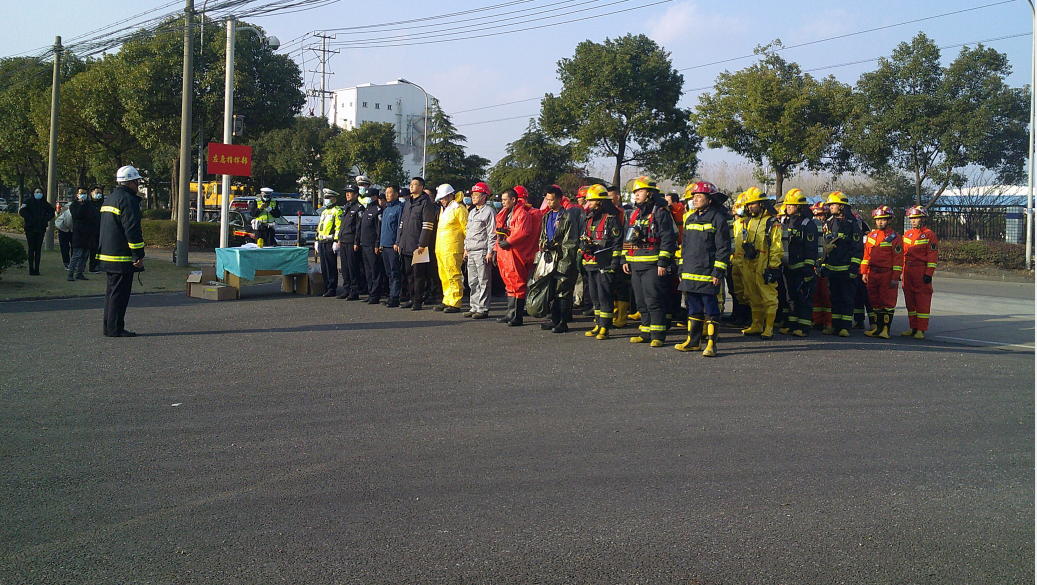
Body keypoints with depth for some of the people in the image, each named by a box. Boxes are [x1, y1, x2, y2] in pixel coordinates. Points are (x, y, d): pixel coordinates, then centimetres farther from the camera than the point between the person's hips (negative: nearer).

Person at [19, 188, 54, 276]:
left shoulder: (44, 203, 10)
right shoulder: (29, 201, 0)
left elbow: (52, 212, 13)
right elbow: (22, 211, -8)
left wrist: (45, 220, -3)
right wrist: (30, 220, -16)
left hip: (41, 229, 3)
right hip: (30, 229, -3)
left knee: (38, 249, 4)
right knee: (31, 249, -3)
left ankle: (37, 269, 7)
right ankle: (31, 269, -1)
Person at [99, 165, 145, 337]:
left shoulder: (109, 198, 19)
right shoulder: (128, 200, -14)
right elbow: (132, 229, -19)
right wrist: (139, 255, -18)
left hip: (107, 255, 10)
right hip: (122, 258, -10)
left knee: (112, 291, 15)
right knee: (119, 292, -7)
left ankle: (109, 327, 19)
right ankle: (115, 329, -6)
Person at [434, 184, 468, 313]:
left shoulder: (459, 209, -6)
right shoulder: (443, 210, 21)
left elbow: (467, 229, -8)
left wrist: (467, 248, -11)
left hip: (452, 250, -9)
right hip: (440, 249, 9)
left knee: (453, 277, -8)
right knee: (444, 277, 12)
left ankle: (455, 304, -6)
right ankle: (447, 301, 19)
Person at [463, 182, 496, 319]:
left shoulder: (489, 211, -6)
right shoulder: (472, 212, 20)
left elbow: (492, 233, -11)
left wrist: (490, 252, -15)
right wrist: (466, 248, 20)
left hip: (483, 252, -9)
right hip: (471, 252, 9)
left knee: (484, 282, -5)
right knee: (472, 282, 11)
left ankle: (483, 309, -3)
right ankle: (474, 307, 17)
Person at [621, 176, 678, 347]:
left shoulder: (660, 213, -7)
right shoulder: (633, 214, 17)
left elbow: (668, 239, -12)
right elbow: (627, 238, 24)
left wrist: (663, 262, -16)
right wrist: (625, 260, 18)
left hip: (653, 265, -8)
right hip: (635, 264, 8)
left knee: (653, 300, -10)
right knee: (641, 301, 11)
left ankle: (658, 335, -6)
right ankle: (646, 332, 20)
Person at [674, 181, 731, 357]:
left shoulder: (718, 218, -6)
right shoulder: (690, 218, 15)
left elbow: (724, 248, -9)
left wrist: (718, 272, -14)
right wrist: (682, 270, 17)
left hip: (708, 274, -7)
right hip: (689, 274, 7)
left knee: (711, 309, -2)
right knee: (693, 309, 13)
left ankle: (711, 344, 2)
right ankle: (693, 341, 21)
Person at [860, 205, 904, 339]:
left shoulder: (895, 237, -3)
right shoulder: (870, 235, 12)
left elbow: (898, 259, -6)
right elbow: (866, 255, 16)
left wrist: (895, 277, -10)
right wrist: (864, 272, 10)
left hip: (887, 275, -5)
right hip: (872, 274, 5)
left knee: (887, 302, -2)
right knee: (874, 301, 9)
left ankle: (885, 329, 1)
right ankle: (875, 327, 16)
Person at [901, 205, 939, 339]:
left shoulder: (929, 234, -2)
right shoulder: (907, 234, 16)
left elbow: (933, 255, -6)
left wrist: (929, 273, -13)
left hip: (922, 271, -6)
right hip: (908, 270, 6)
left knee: (922, 299, -4)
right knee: (909, 299, 8)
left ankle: (921, 330, -3)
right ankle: (913, 328, 16)